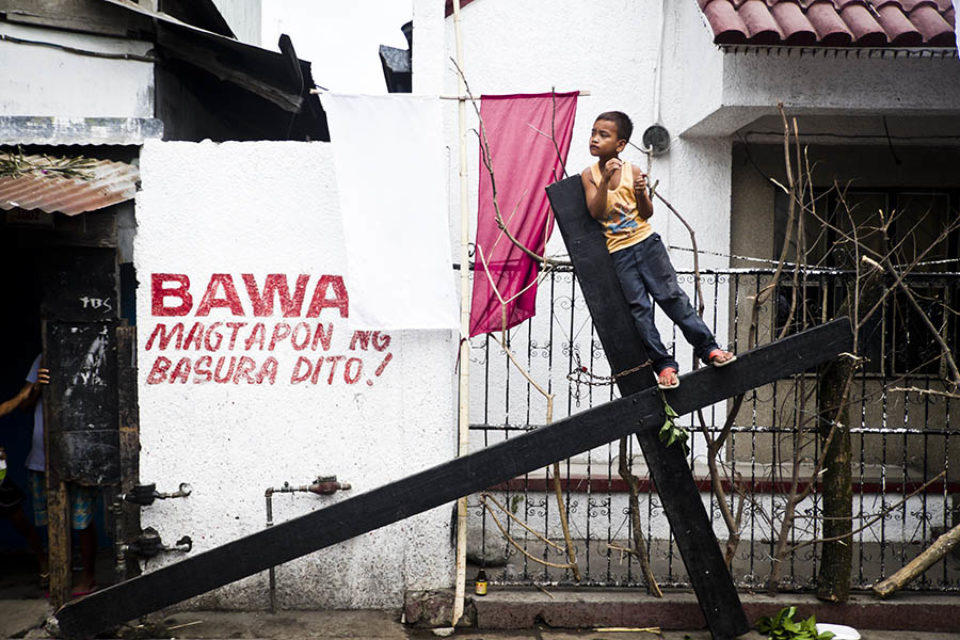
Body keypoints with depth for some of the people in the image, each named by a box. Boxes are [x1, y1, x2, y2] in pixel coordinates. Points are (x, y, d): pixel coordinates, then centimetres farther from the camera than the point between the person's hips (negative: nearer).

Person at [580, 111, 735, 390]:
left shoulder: (632, 171, -1)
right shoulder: (589, 175, -1)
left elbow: (647, 213, 0)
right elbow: (596, 213, -14)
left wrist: (641, 193, -19)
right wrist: (605, 180, -24)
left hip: (646, 241, 0)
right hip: (619, 252, 1)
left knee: (672, 296, -1)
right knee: (639, 308, 0)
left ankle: (708, 348, 8)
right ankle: (664, 365, 7)